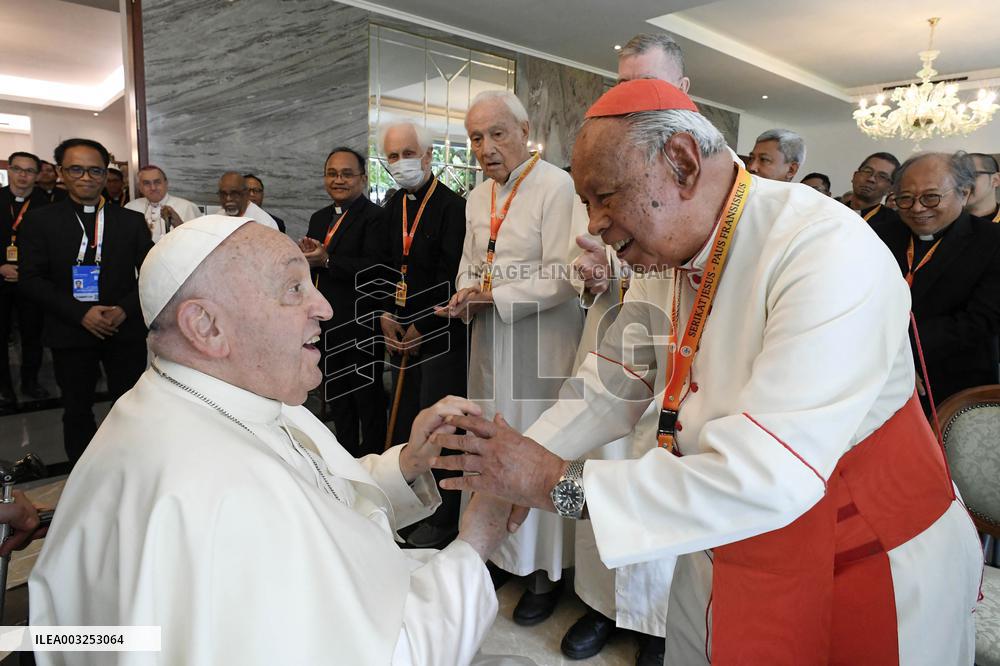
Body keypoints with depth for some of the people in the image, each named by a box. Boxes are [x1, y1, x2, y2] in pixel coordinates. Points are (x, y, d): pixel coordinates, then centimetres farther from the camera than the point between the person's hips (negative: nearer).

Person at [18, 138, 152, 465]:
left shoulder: (131, 221, 4)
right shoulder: (39, 220, 1)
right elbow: (30, 279, -4)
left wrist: (124, 309, -13)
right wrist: (81, 313, -15)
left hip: (126, 331, 0)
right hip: (71, 334, 0)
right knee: (77, 410, 12)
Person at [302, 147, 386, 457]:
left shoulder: (375, 217, -11)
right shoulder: (319, 218, 15)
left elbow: (374, 268, -24)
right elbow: (311, 269, 18)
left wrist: (327, 260, -24)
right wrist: (305, 256, -5)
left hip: (360, 327, -8)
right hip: (328, 326, 8)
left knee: (367, 398, 5)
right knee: (336, 399, 19)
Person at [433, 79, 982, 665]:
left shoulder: (830, 252, -29)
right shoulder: (666, 251, -5)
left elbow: (768, 479, -35)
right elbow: (613, 383, 3)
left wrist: (561, 483, -30)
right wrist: (520, 463, -10)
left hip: (869, 568, -6)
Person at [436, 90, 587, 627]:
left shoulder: (558, 187, -10)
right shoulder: (477, 197, 13)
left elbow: (561, 278, -16)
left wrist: (492, 296, -15)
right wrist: (465, 296, -1)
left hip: (541, 341, -7)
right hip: (489, 340, 7)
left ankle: (548, 568, 17)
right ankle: (502, 552, 29)